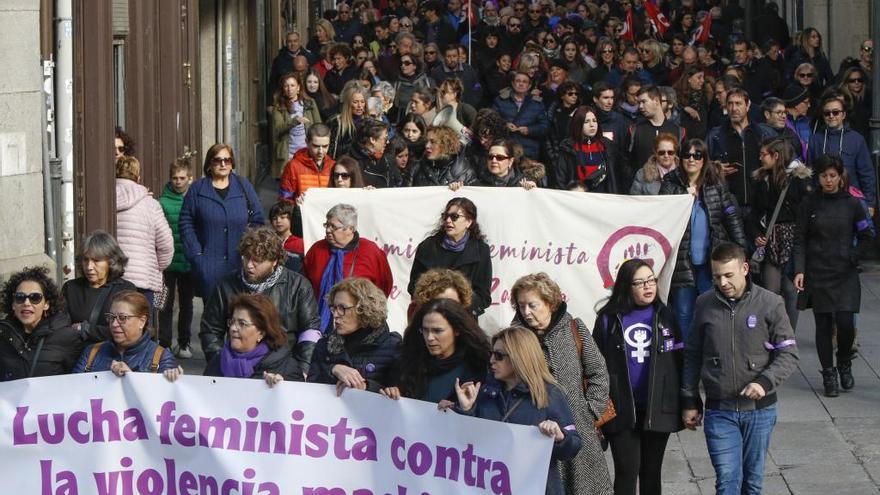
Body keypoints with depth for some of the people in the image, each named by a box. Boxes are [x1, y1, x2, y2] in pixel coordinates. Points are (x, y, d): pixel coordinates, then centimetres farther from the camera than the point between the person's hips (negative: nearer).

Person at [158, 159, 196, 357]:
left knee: (186, 304, 13)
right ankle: (164, 344, 7)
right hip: (168, 264, -2)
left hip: (188, 263, 2)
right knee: (166, 305, 2)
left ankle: (184, 343, 24)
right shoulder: (163, 203, -5)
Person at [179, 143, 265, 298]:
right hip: (209, 266, -1)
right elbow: (186, 224, 3)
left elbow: (258, 220, 7)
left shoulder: (244, 186, 8)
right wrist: (196, 254, -6)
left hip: (240, 262, 1)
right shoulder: (197, 189, 6)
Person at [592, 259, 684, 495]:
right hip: (621, 411, -2)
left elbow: (679, 362, 5)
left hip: (657, 410, 2)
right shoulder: (609, 319, -1)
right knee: (627, 471, -6)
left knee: (651, 472, 10)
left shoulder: (665, 316, 4)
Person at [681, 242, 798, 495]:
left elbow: (788, 353, -4)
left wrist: (765, 382, -20)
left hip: (760, 410, 0)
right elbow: (692, 356, 11)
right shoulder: (705, 305, 1)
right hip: (719, 411, 0)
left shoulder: (769, 303, -5)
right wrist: (690, 401, 10)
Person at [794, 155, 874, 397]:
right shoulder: (809, 204, 2)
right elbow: (800, 240, 3)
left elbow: (865, 236, 11)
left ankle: (844, 364, 16)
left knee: (845, 322, -10)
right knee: (823, 325, 1)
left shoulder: (852, 204, 2)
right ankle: (829, 374, 13)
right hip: (817, 273, 0)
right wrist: (799, 270, -5)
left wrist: (866, 232, -8)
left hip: (845, 273, 0)